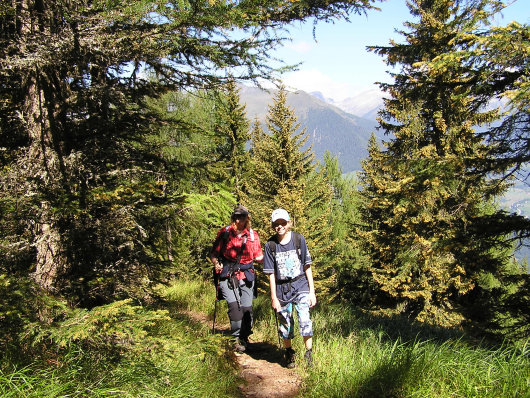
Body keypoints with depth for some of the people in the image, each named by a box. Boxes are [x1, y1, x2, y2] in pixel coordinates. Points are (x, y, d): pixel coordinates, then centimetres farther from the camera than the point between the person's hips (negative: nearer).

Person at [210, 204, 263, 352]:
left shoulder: (253, 235, 8)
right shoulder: (224, 233, 1)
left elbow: (258, 257, 14)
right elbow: (213, 253, 6)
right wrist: (216, 264, -14)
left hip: (246, 275, 2)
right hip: (227, 275, -2)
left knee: (247, 308, 1)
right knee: (234, 305, -18)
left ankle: (245, 337, 20)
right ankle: (237, 338, -4)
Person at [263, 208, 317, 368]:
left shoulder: (298, 239, -4)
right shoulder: (270, 245, -3)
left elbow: (307, 266, 0)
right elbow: (271, 273, 0)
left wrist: (312, 292, -1)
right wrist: (274, 298, -2)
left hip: (300, 286, -1)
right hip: (282, 289, 1)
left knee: (305, 320, -12)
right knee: (285, 324, 8)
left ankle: (309, 355, 4)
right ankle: (289, 354, 30)